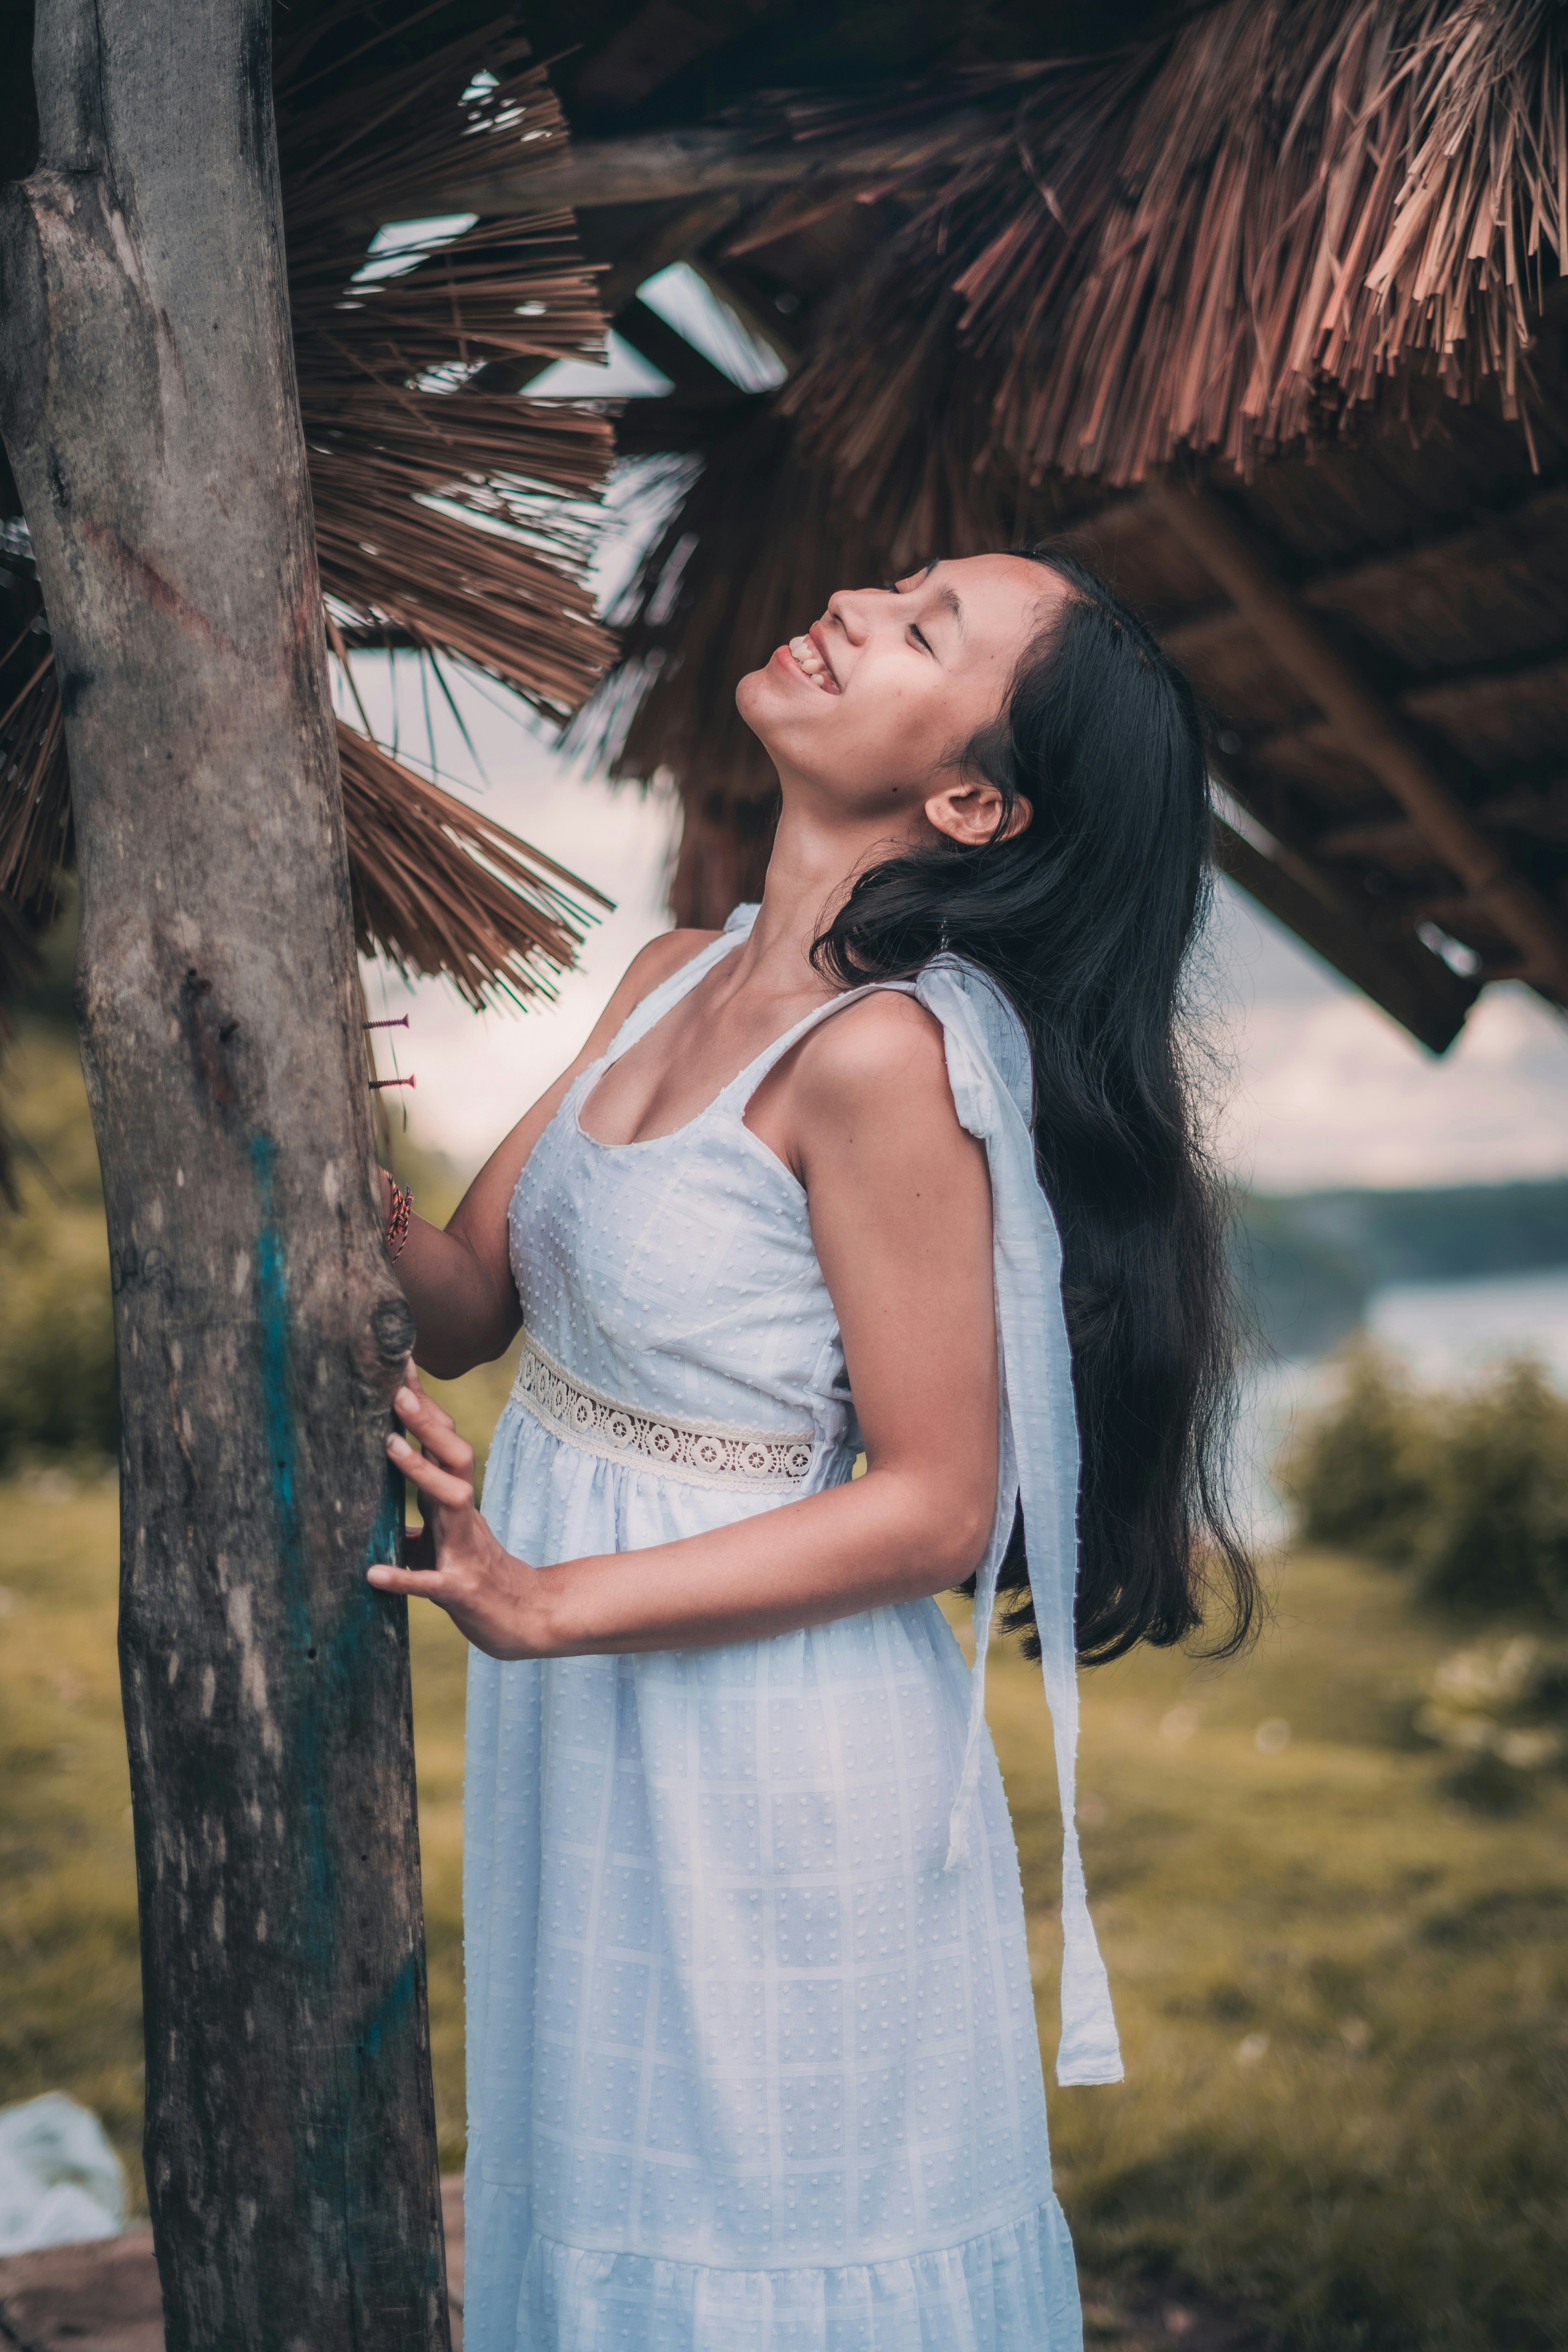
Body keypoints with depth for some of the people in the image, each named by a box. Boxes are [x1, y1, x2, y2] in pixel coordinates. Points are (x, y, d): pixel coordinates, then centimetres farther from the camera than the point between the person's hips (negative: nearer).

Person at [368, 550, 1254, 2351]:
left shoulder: (885, 1054, -23)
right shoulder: (677, 979, 2)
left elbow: (937, 1507, -20)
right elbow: (468, 1300, 1)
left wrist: (545, 1602, -24)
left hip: (770, 1751, -7)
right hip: (586, 1729, 8)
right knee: (608, 2195, 24)